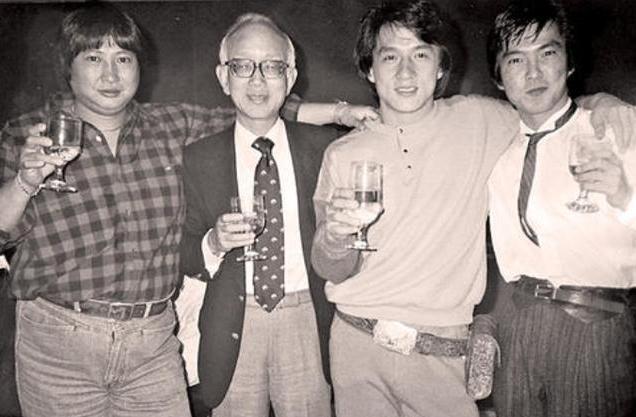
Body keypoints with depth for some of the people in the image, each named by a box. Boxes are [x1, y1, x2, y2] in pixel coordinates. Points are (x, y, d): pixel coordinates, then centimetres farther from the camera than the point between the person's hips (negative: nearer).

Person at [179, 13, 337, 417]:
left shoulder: (324, 146, 0)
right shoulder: (199, 158, 1)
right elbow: (185, 258, 1)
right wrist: (214, 243, -17)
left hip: (306, 322, 0)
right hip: (233, 329, 0)